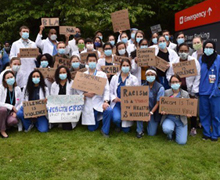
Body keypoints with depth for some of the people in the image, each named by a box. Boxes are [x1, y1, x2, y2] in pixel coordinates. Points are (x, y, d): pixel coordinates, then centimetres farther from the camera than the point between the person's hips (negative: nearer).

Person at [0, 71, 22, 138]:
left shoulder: (17, 89, 2)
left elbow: (20, 103, 7)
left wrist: (15, 111, -9)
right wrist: (11, 107, -18)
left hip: (11, 112, 2)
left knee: (13, 121, -32)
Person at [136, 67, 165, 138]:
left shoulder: (160, 88, -14)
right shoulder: (143, 86, -3)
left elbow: (158, 103, -14)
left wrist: (150, 113, -23)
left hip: (154, 111, -2)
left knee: (151, 133, -7)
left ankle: (153, 124, 30)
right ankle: (140, 131, -13)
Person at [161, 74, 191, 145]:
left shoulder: (185, 94, 3)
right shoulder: (166, 92, -1)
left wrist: (188, 114, -17)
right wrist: (162, 111, -21)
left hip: (181, 120, 1)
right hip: (169, 118, -1)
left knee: (182, 142, -8)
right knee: (166, 129, -36)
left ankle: (176, 130, 27)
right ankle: (170, 134, 6)